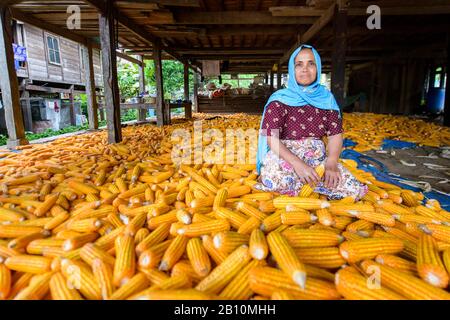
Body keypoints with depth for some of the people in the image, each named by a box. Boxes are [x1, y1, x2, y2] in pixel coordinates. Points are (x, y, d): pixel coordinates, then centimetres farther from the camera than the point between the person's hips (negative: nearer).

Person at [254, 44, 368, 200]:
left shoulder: (326, 98, 5)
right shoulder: (280, 99, -6)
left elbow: (335, 134, 0)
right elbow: (272, 139, -14)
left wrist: (331, 163, -20)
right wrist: (298, 164, -28)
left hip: (318, 158, 5)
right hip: (284, 157, -4)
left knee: (356, 190, -14)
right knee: (276, 181, -37)